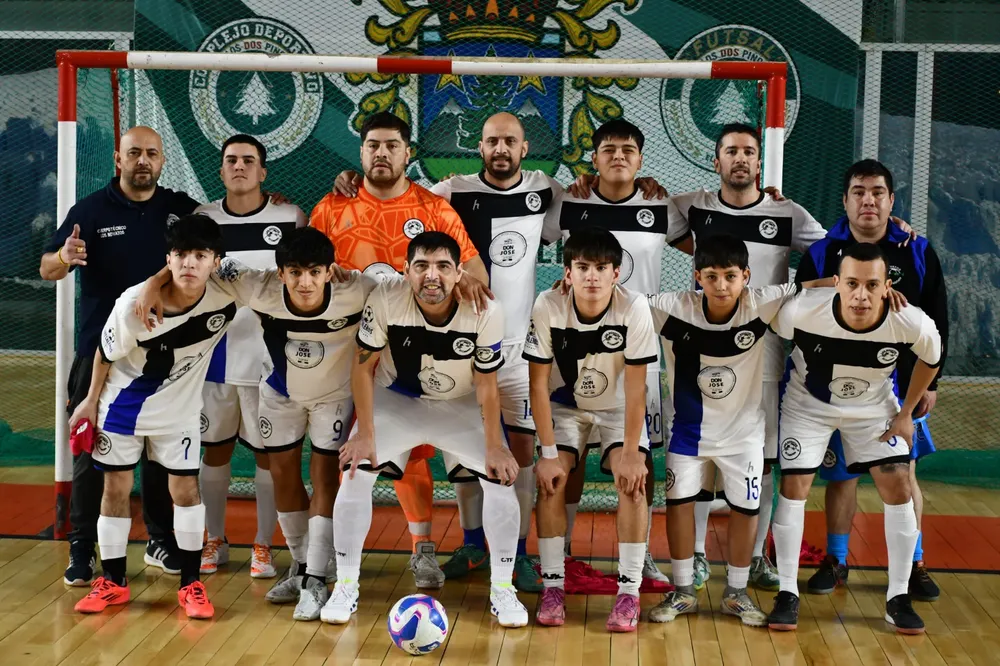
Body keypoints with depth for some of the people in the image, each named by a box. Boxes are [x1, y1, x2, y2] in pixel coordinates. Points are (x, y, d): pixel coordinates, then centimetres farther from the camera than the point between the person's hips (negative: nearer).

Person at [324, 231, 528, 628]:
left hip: (461, 406, 0)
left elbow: (486, 386, -13)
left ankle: (502, 590, 4)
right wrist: (365, 433, -16)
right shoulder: (385, 300, -28)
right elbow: (364, 367, -14)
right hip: (396, 399, 0)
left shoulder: (485, 313, -27)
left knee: (502, 479, -14)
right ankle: (345, 587, 1)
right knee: (355, 474, -16)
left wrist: (494, 446, -14)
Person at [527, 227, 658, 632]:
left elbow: (635, 389, -22)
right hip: (565, 405, 1)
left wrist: (631, 453, -24)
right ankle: (553, 586, -8)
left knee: (632, 479, -20)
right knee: (551, 479, -19)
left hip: (618, 407, -1)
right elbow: (539, 384, -19)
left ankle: (629, 591, -12)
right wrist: (549, 453, -21)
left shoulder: (634, 308, -27)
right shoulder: (547, 307, -25)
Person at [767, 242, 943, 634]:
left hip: (874, 409, 1)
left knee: (898, 487, -5)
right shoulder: (802, 312, -35)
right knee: (794, 487, -7)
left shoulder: (912, 324, -30)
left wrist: (906, 414, -2)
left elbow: (931, 358, -5)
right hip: (809, 404, -1)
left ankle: (898, 598, 9)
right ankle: (788, 593, 7)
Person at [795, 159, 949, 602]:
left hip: (901, 386, 0)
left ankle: (913, 565, 20)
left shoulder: (918, 254, 0)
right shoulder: (820, 254, -1)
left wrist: (930, 381, 0)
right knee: (840, 475, 8)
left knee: (903, 475, 7)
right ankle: (836, 562, 22)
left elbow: (937, 322, 4)